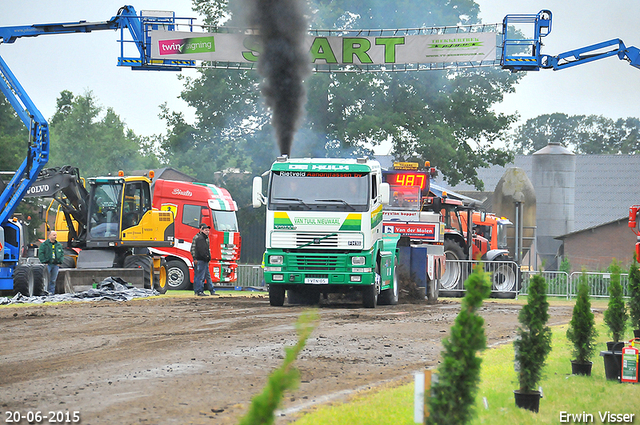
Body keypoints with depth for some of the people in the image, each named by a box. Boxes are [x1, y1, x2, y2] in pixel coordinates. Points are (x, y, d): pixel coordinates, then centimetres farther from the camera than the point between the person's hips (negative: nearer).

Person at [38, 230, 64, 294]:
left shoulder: (59, 245, 13)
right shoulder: (44, 244, -1)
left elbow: (62, 253, 17)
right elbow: (40, 254, -5)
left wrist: (60, 262, 6)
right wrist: (44, 262, -11)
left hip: (56, 265, 4)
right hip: (47, 264, -4)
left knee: (53, 280, 6)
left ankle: (51, 292, 11)